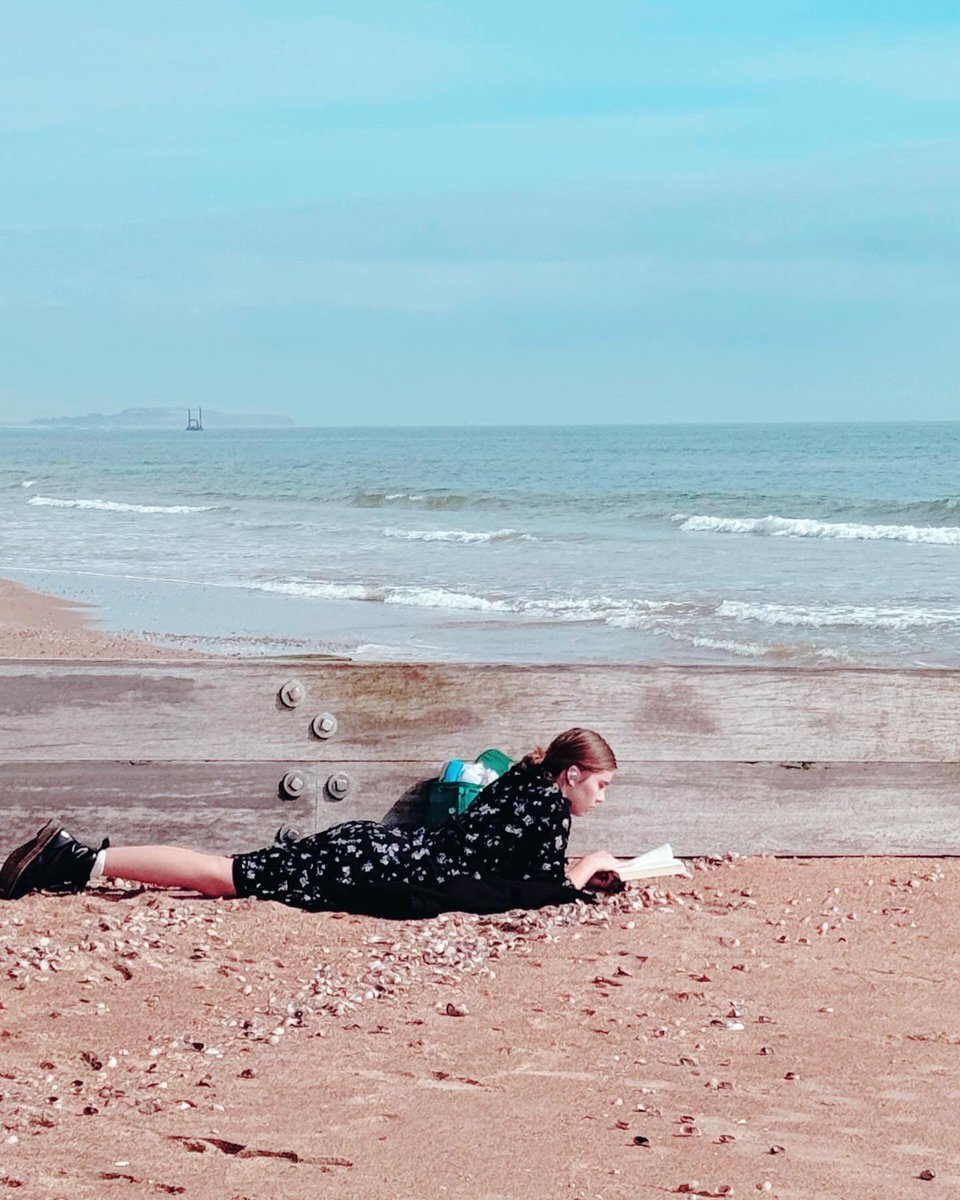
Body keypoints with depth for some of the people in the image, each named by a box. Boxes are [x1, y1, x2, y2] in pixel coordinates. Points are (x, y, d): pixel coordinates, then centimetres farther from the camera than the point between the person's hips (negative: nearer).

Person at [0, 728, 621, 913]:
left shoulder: (523, 783, 18)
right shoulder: (548, 804, -9)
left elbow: (515, 859, 33)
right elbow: (546, 889, -12)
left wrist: (570, 865, 28)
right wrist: (588, 866, 5)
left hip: (367, 845, 8)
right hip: (372, 869, -8)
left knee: (224, 872, 7)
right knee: (222, 876, -12)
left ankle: (74, 854, 5)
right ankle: (88, 860, -16)